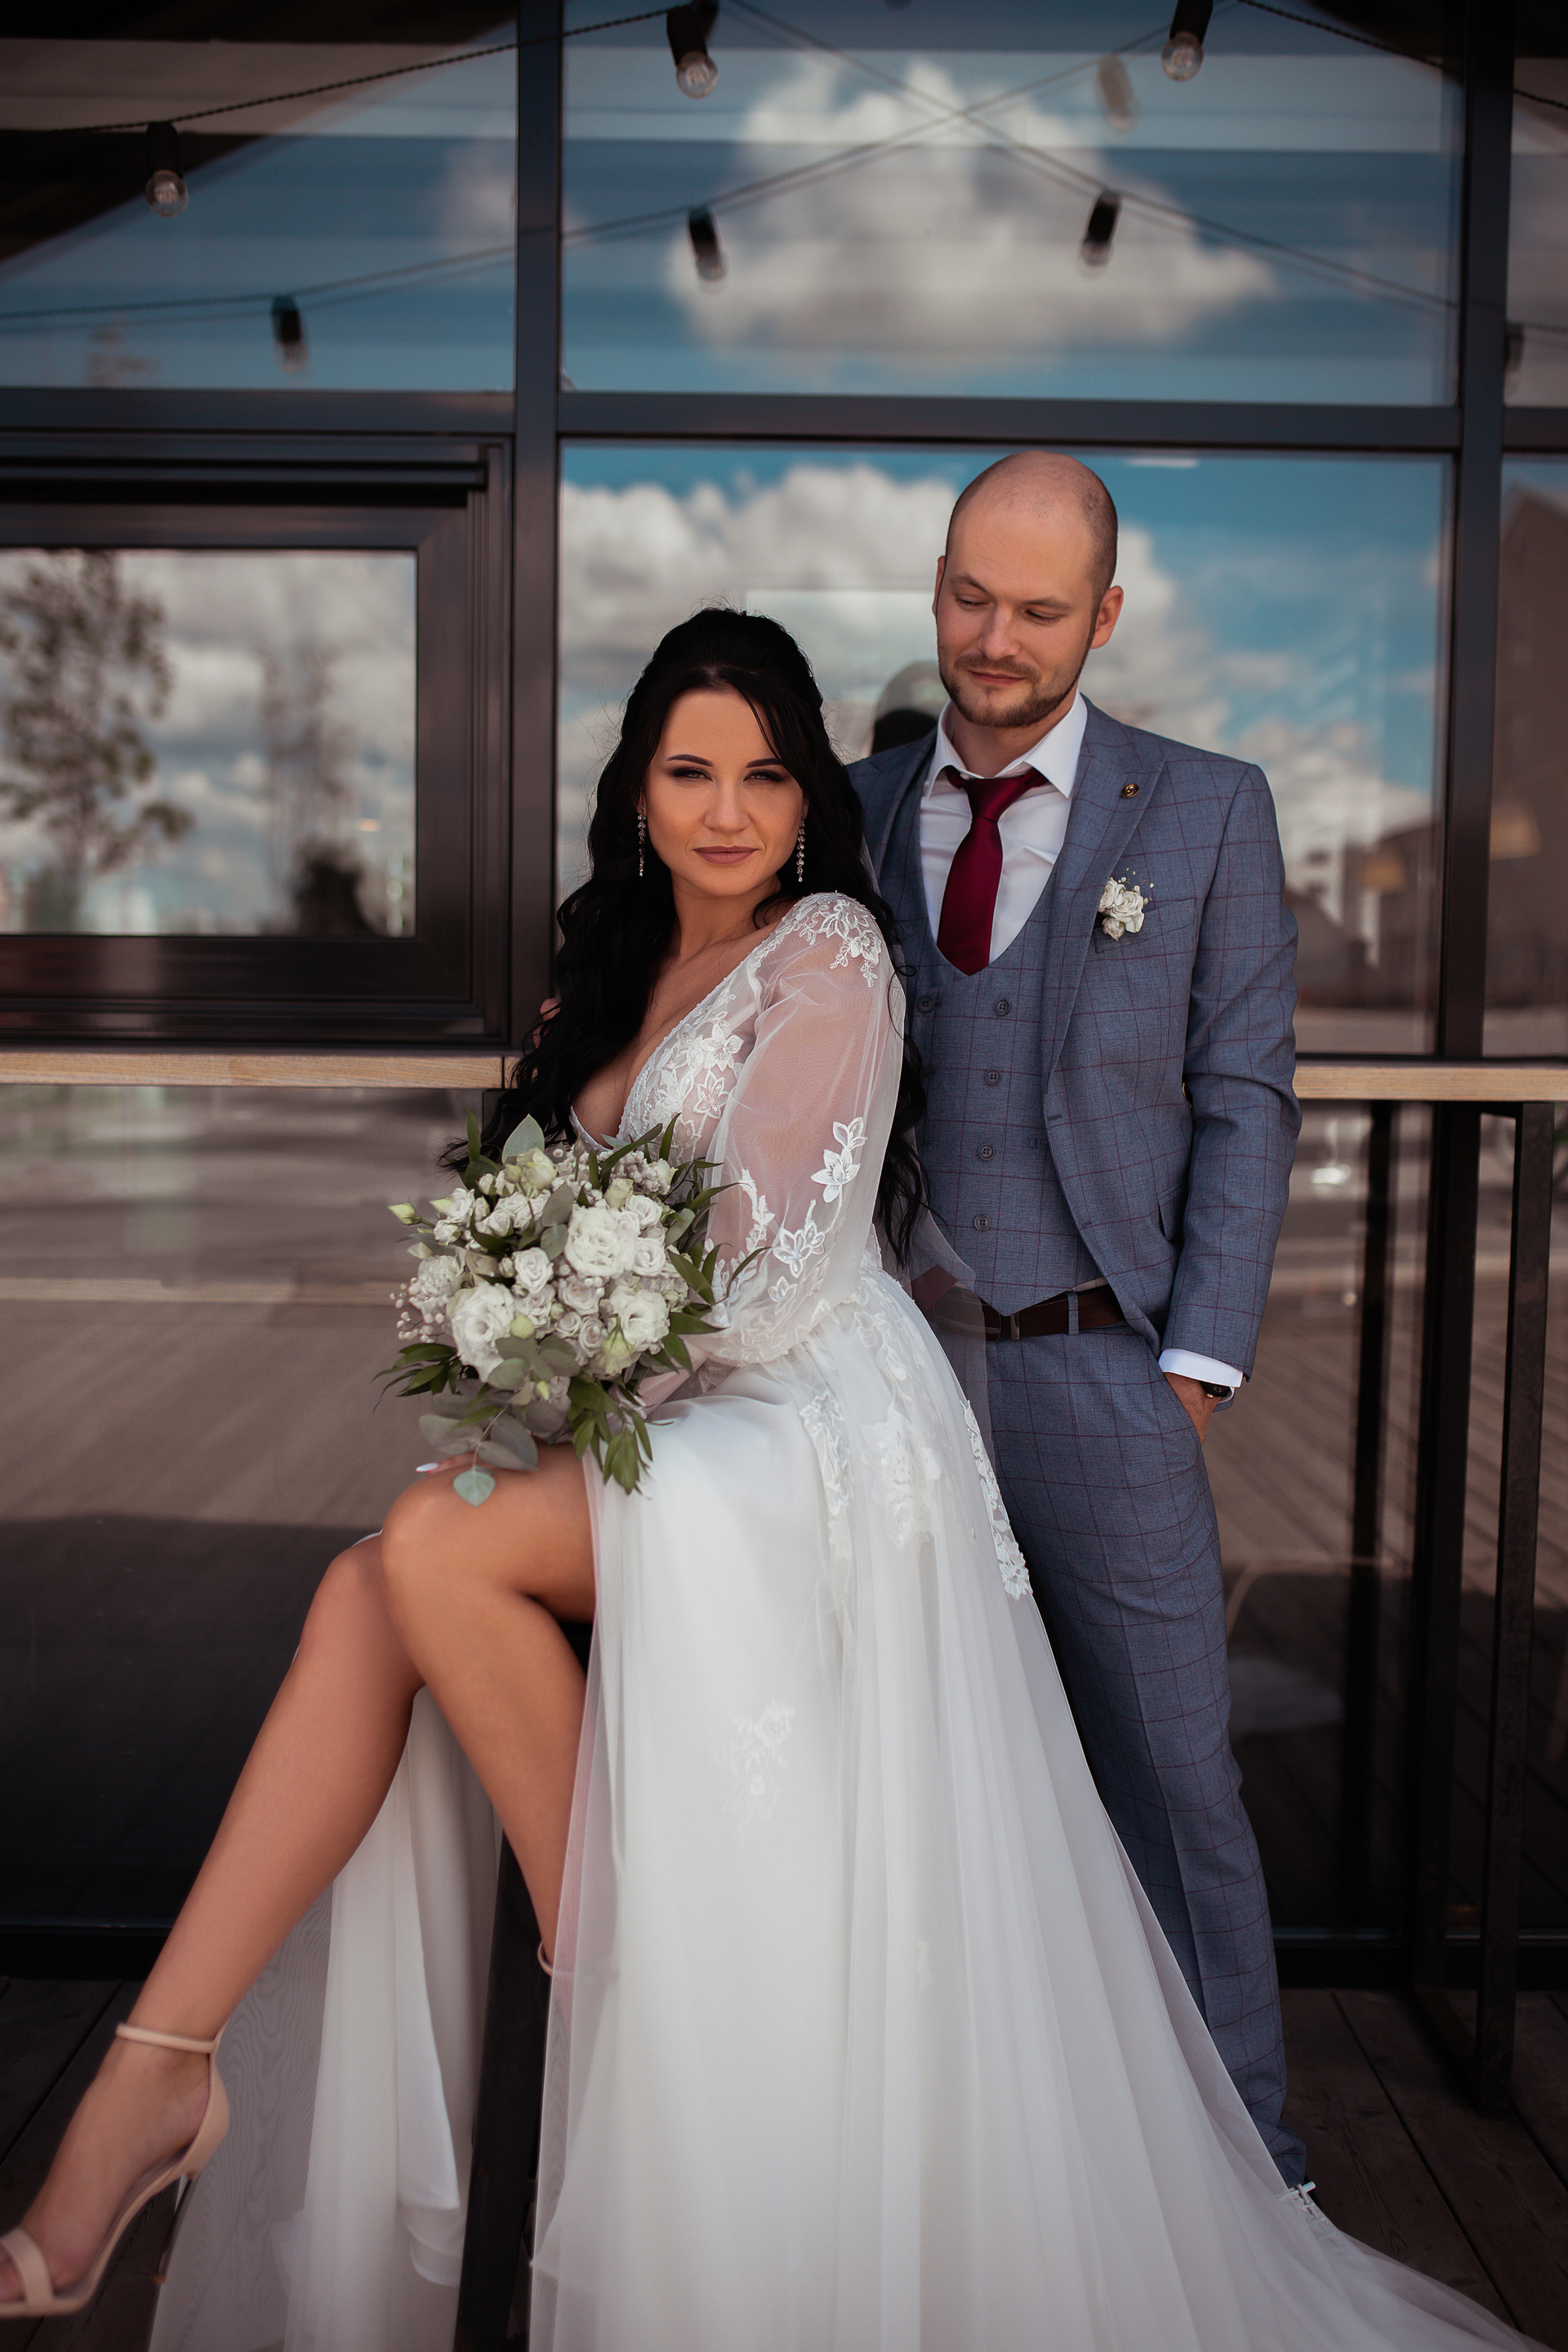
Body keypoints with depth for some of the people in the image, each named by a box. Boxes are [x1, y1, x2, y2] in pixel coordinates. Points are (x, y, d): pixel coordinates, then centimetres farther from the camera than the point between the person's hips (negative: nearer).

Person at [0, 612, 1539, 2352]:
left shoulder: (830, 953, -5)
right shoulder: (636, 967, 19)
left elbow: (770, 1259, -13)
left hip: (811, 1430, -7)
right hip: (682, 1428, 7)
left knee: (436, 1543, -26)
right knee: (371, 1592, -15)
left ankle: (601, 1955, -9)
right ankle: (159, 2066, -16)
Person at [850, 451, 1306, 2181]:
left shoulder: (1205, 813, 1)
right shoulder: (859, 809, 7)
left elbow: (1244, 1100, 0)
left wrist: (1198, 1359, -6)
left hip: (1096, 1371, -2)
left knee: (1175, 1775, 7)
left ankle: (1244, 2155, 28)